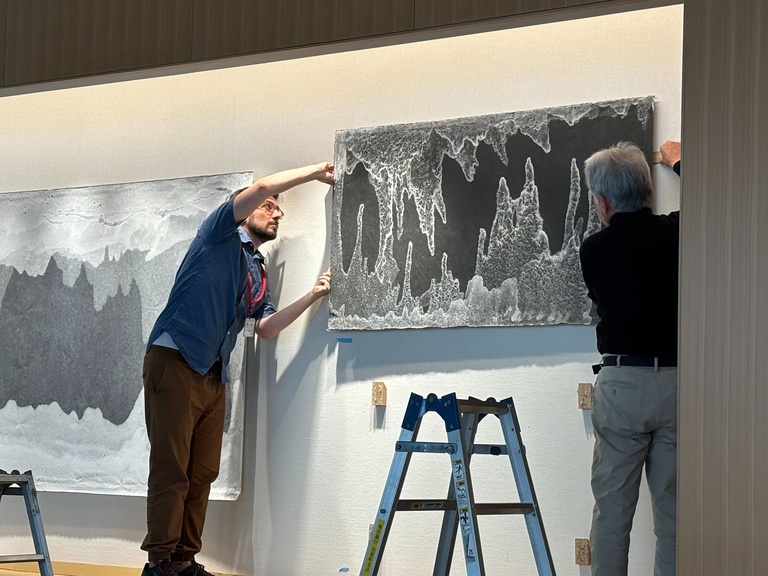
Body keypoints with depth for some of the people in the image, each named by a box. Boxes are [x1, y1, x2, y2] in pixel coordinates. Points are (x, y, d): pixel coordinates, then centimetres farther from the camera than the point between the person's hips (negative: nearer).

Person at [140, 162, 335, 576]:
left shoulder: (257, 272, 23)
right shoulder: (220, 235, 2)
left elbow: (265, 327, 13)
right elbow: (261, 187, -11)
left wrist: (312, 296, 5)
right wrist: (316, 172, -1)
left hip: (213, 375, 8)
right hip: (174, 360, -8)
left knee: (202, 474, 4)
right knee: (171, 471, -8)